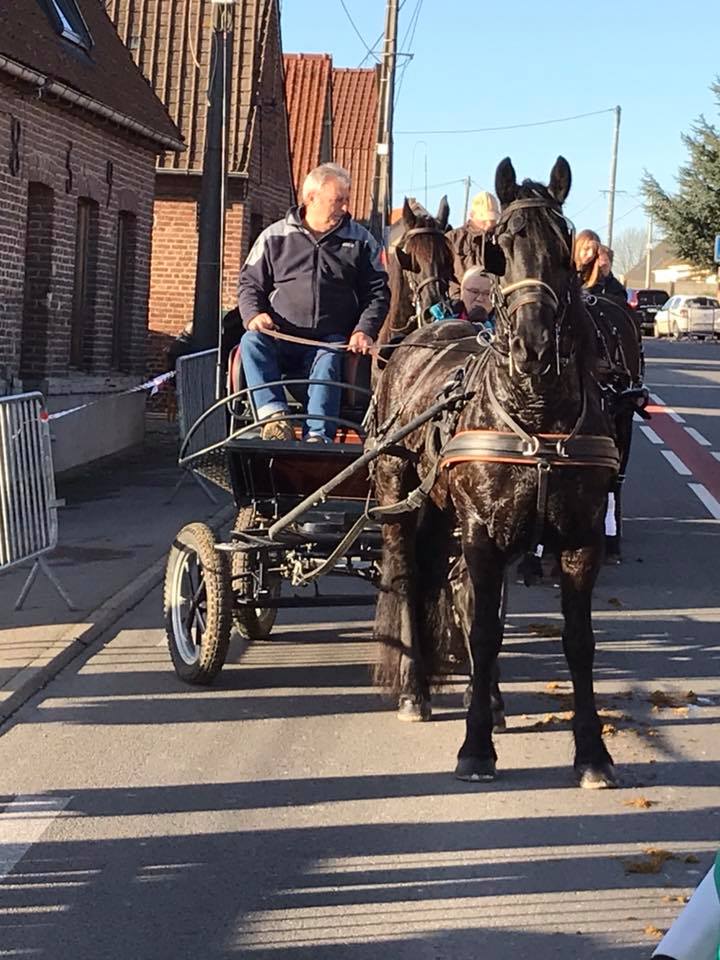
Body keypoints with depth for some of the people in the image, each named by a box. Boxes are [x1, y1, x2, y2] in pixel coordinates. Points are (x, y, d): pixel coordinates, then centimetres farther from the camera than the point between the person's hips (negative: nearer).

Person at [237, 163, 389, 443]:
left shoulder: (361, 241, 13)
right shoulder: (275, 236, 11)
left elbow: (377, 292, 12)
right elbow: (250, 283, 14)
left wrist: (364, 330, -6)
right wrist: (254, 314, -9)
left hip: (331, 342, -1)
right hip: (280, 339, 1)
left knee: (328, 361, -34)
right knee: (251, 342, -29)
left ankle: (318, 434, -47)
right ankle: (273, 413, -41)